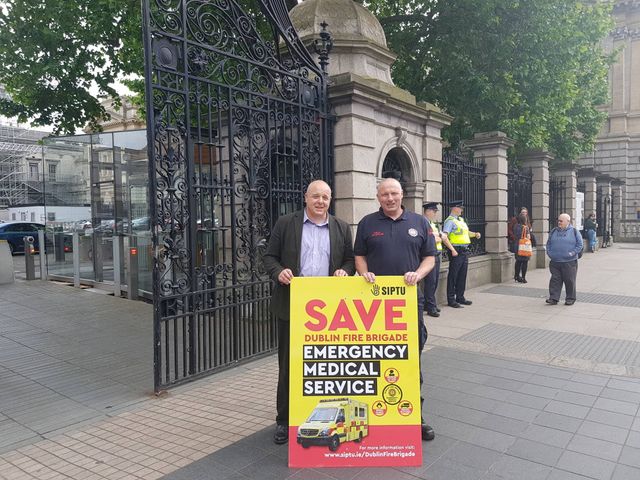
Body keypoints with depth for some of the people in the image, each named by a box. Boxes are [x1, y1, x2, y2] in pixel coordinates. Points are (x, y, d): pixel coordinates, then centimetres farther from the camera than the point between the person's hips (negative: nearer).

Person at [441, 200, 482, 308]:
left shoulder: (461, 220, 17)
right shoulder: (450, 221, -11)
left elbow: (466, 232, 29)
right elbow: (444, 237, -20)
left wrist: (475, 234, 8)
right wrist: (453, 250, -22)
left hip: (465, 251, 9)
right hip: (456, 251, -9)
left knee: (462, 275, 14)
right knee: (453, 276, -2)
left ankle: (460, 297, 24)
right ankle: (451, 300, 4)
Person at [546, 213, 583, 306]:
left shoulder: (574, 231, 0)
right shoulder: (553, 231, 12)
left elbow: (580, 244, -1)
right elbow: (548, 243, 17)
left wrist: (572, 253, -9)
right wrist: (549, 252, 3)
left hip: (569, 262, -3)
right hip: (555, 262, 3)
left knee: (569, 281, 4)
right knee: (555, 280, 2)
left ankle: (570, 298, 17)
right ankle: (554, 298, 6)